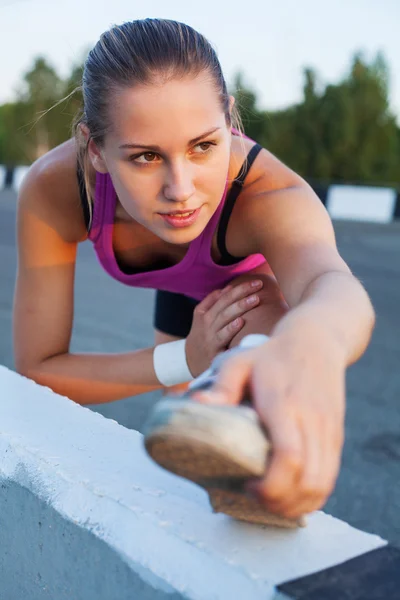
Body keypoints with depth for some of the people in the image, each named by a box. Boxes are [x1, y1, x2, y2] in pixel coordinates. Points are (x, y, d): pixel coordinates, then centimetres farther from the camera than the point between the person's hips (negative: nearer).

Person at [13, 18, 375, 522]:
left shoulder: (270, 192, -45)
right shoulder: (53, 189, -36)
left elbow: (339, 289, -66)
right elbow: (37, 371, -28)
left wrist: (311, 343, -90)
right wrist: (184, 360, -40)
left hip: (269, 281, -2)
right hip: (184, 293, 3)